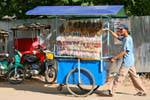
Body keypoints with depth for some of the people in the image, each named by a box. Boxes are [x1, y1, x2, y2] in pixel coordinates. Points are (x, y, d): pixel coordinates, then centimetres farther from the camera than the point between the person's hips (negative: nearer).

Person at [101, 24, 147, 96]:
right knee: (134, 76, 11)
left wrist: (114, 58, -17)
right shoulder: (124, 38, 13)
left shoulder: (128, 39, -15)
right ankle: (142, 91, 15)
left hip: (127, 61, -10)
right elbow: (117, 36, 29)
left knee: (120, 76, -7)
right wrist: (109, 31, 19)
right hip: (130, 61, 10)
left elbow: (124, 52, -20)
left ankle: (111, 91, -4)